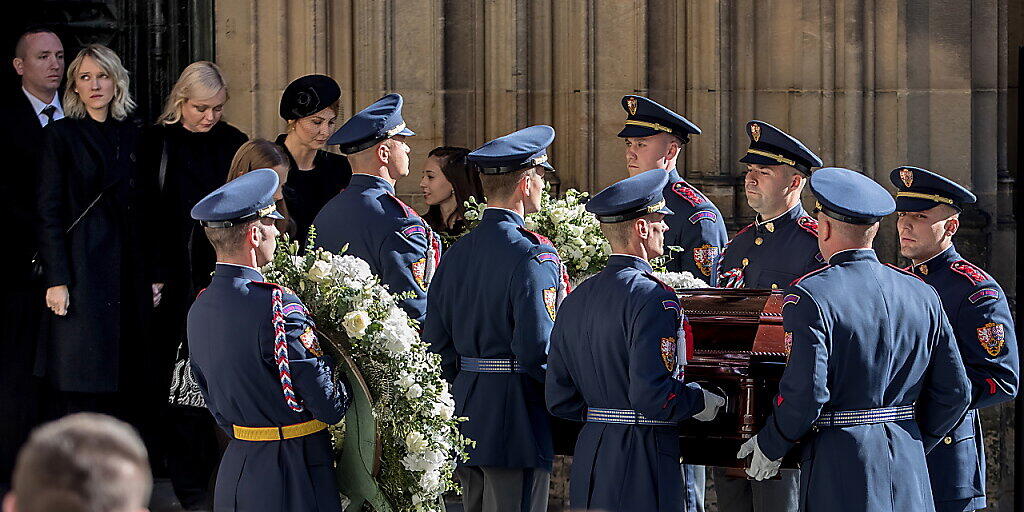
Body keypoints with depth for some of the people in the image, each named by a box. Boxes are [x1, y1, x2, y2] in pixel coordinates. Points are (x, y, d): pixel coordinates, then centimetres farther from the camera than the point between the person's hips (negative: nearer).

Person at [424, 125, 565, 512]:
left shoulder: (456, 253, 9)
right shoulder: (534, 255, -14)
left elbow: (435, 343, 10)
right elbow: (537, 349, -19)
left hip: (467, 420, 8)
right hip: (518, 425, -8)